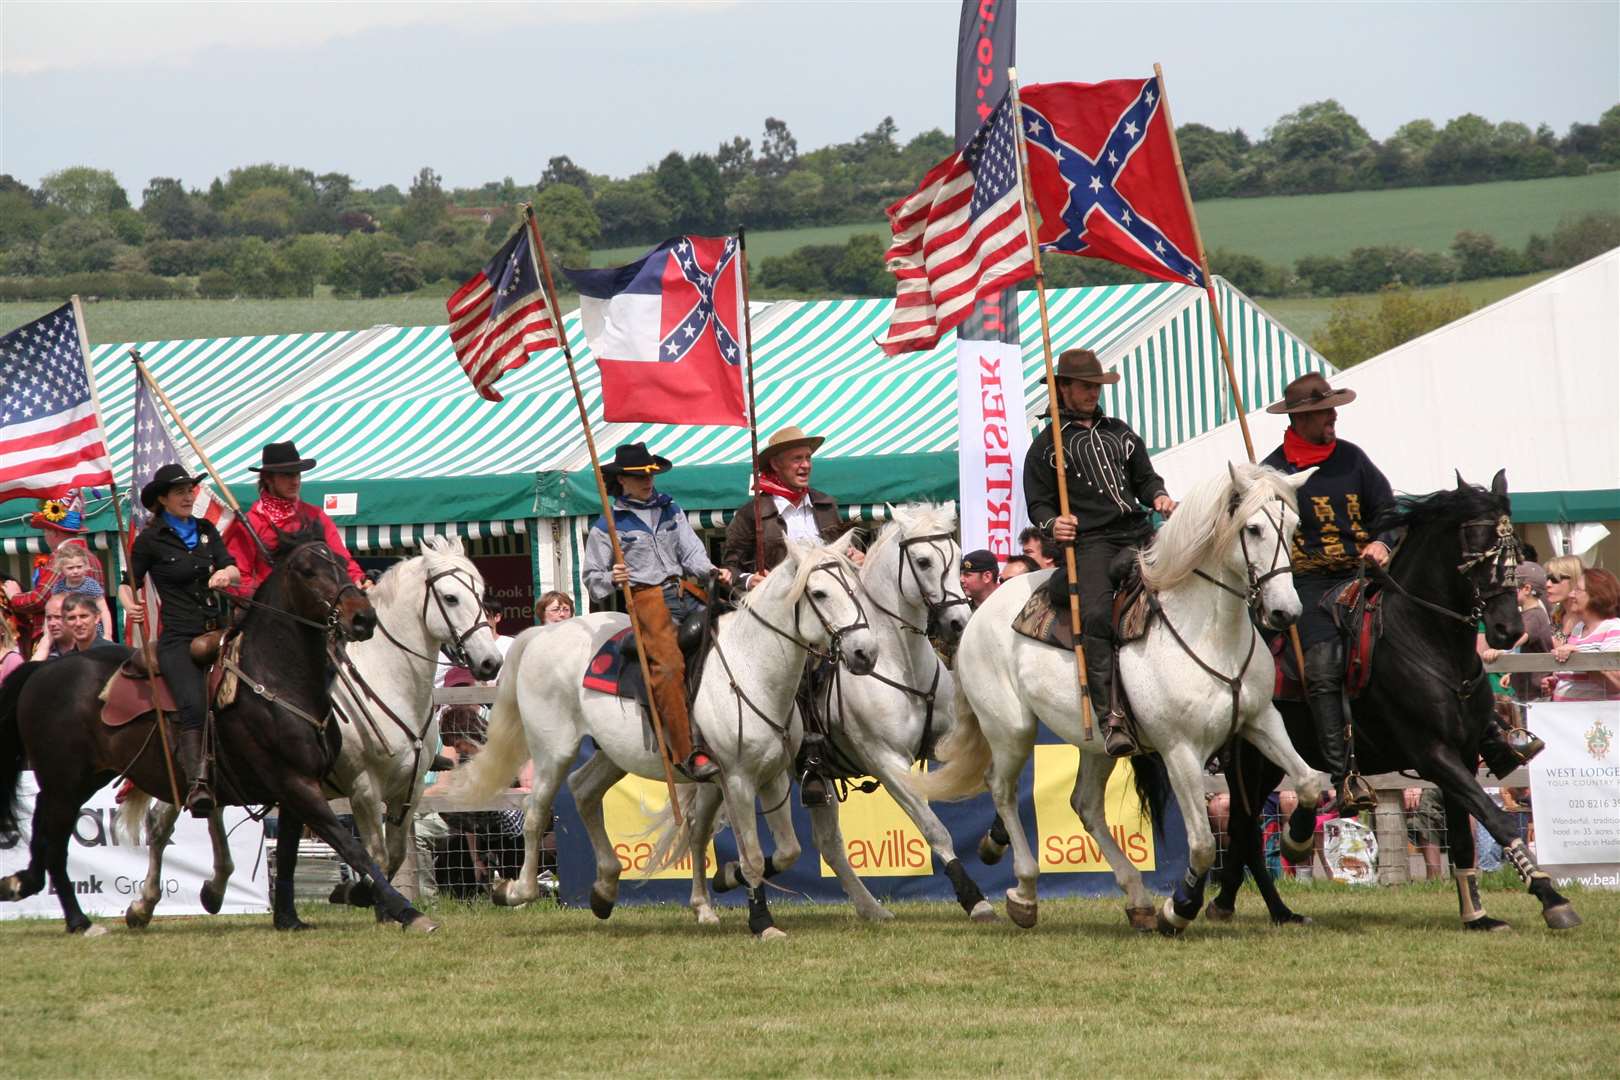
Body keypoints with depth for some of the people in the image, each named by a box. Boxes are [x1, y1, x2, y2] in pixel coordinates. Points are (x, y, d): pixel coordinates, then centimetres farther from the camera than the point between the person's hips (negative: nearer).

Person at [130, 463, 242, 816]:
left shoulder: (207, 531, 15)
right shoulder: (151, 540, 4)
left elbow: (235, 571, 8)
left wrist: (225, 573, -15)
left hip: (215, 631, 5)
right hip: (178, 638, -5)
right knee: (194, 704, -25)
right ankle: (196, 786, -31)